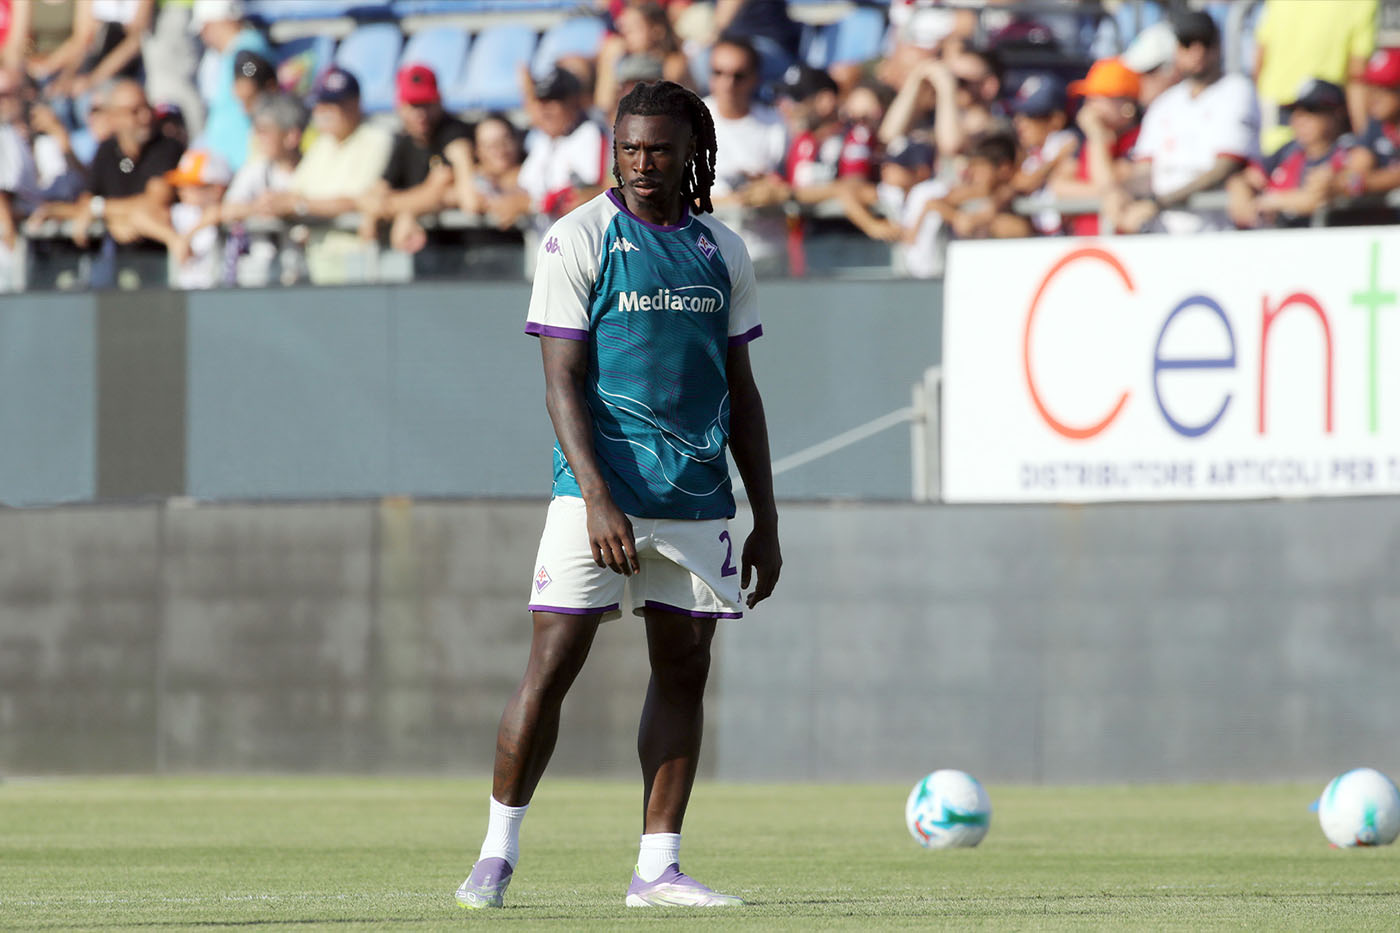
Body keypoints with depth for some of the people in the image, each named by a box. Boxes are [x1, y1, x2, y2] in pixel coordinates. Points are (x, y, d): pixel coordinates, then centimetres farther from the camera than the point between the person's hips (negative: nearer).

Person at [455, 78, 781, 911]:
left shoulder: (722, 250, 11)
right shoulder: (579, 240, -3)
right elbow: (563, 382, -8)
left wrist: (767, 521, 13)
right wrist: (597, 498, -20)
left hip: (699, 499, 5)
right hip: (602, 491, -5)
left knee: (684, 672, 4)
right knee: (553, 664, -7)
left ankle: (658, 867, 8)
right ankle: (497, 854, 2)